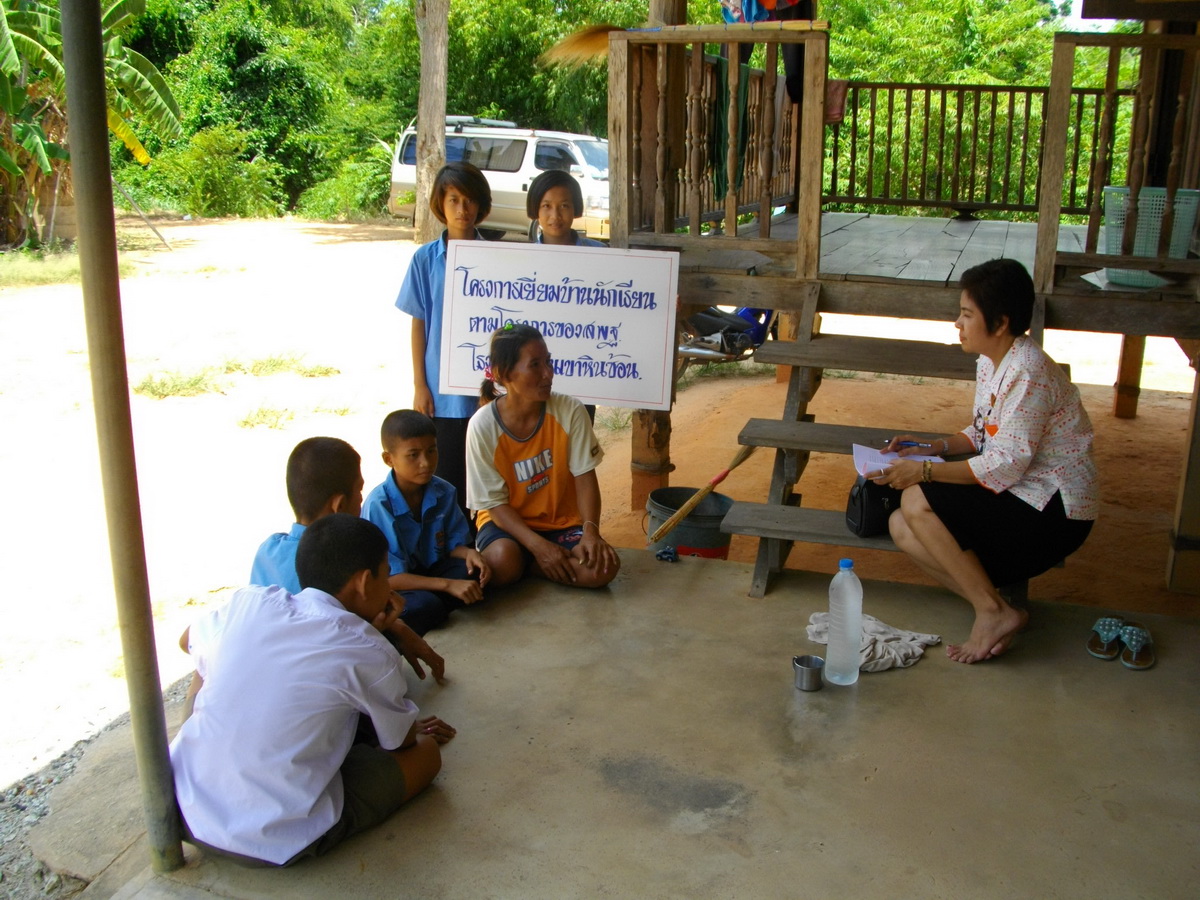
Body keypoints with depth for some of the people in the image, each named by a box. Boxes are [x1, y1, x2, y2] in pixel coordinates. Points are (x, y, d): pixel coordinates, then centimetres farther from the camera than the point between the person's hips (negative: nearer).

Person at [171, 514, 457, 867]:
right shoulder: (367, 653, -13)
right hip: (278, 843, -4)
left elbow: (189, 642, 21)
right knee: (426, 751, 8)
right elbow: (403, 742, 5)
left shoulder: (249, 603, -3)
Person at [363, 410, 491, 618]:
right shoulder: (378, 505, -23)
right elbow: (390, 577, -24)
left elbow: (453, 543, 5)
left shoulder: (443, 492, -6)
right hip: (396, 585, -5)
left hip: (431, 570, 5)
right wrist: (448, 584, -30)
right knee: (424, 604, -34)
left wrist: (469, 553, -21)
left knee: (474, 573, -22)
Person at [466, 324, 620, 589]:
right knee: (502, 562, -36)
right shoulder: (483, 425, -16)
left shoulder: (570, 411, -12)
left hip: (562, 522, 3)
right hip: (507, 521, -2)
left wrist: (590, 531, -25)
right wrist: (538, 545, -26)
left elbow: (584, 476, -8)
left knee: (602, 567, -25)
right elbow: (494, 501, -13)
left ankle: (526, 563, -1)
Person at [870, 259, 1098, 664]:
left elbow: (1007, 464, -24)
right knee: (902, 528, 1)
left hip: (1053, 513, -10)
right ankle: (992, 605, -4)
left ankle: (994, 612, -11)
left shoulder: (1027, 372, -22)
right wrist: (935, 447, 3)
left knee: (917, 501, -19)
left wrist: (925, 471, -22)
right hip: (1023, 497, 10)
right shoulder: (990, 362, 8)